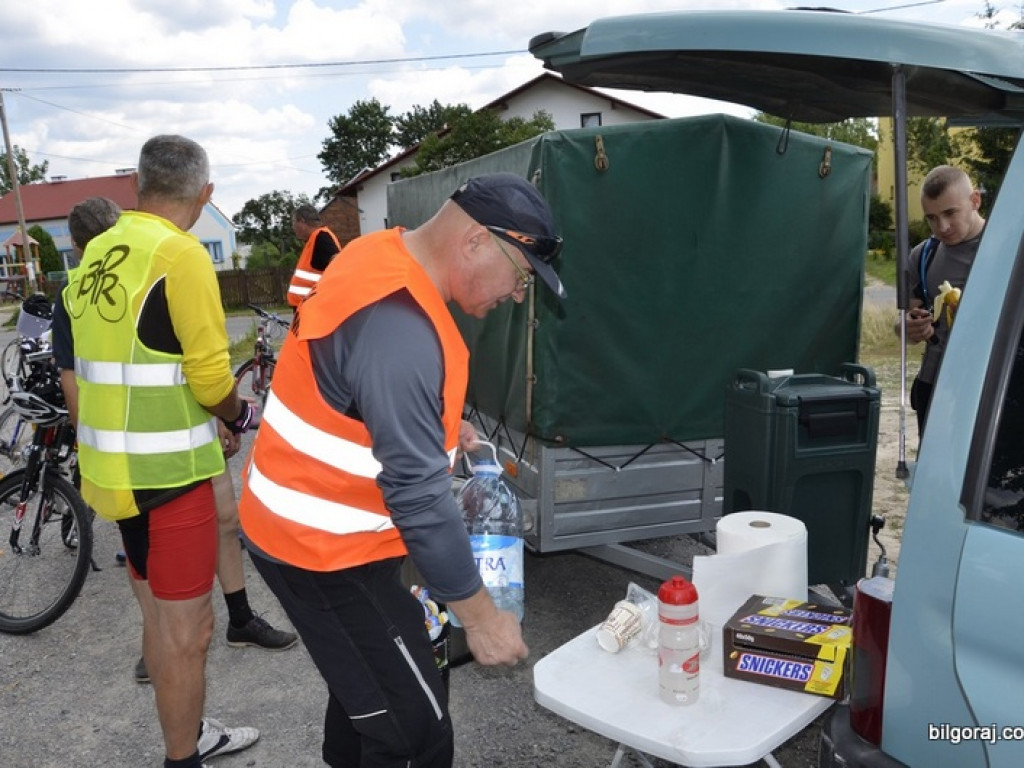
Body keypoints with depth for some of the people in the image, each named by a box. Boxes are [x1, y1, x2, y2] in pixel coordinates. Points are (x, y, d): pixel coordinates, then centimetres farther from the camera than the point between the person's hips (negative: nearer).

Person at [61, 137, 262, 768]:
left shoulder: (98, 255, 9)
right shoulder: (181, 253, -17)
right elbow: (210, 377, -20)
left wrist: (204, 422, 15)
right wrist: (239, 415, 1)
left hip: (117, 464, 9)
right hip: (165, 470, -9)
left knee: (161, 615, 21)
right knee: (187, 627, 4)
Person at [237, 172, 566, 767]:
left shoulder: (384, 258, 1)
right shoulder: (400, 326, -30)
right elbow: (419, 494, -28)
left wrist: (438, 425, 6)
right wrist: (480, 615, -19)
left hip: (312, 525, 10)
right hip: (322, 547, -10)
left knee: (369, 682, 26)